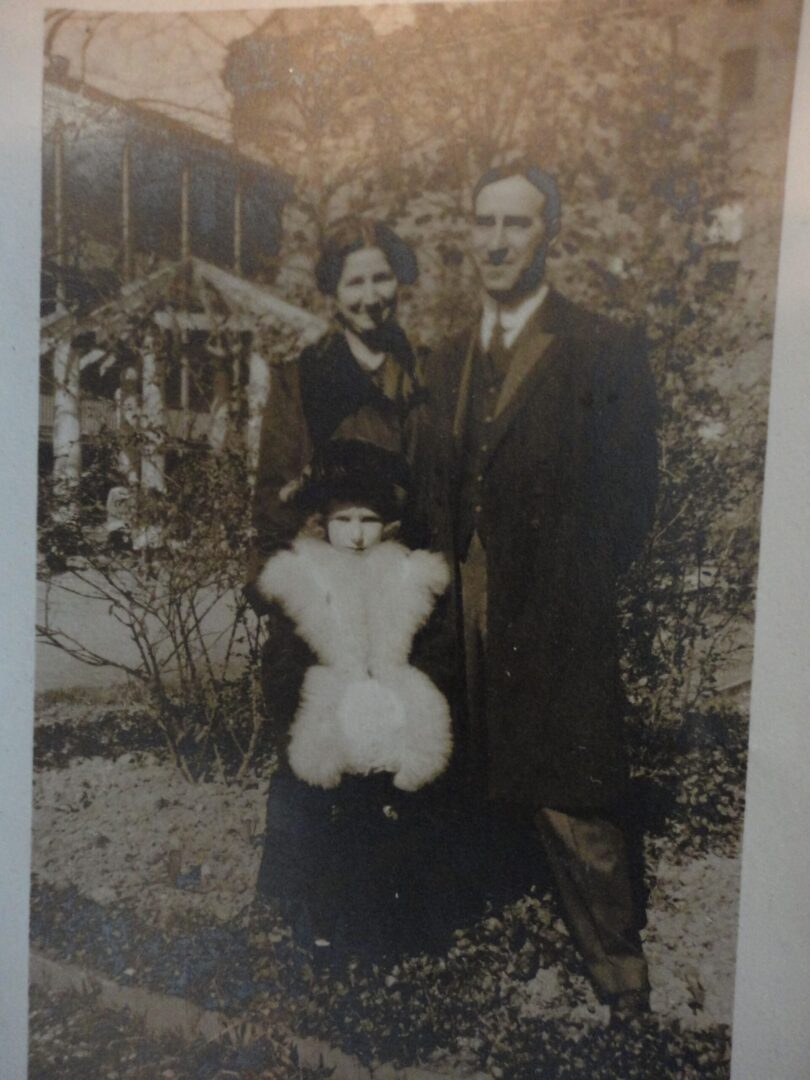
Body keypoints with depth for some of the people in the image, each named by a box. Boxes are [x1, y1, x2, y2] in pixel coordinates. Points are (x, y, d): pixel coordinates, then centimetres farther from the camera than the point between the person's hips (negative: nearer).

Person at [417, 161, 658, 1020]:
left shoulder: (605, 351, -5)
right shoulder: (447, 361, 13)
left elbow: (629, 499, -6)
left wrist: (575, 600, -6)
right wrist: (457, 582, 6)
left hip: (560, 632, -5)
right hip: (479, 626, 6)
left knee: (577, 808, 2)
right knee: (533, 801, 16)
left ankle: (624, 983, 27)